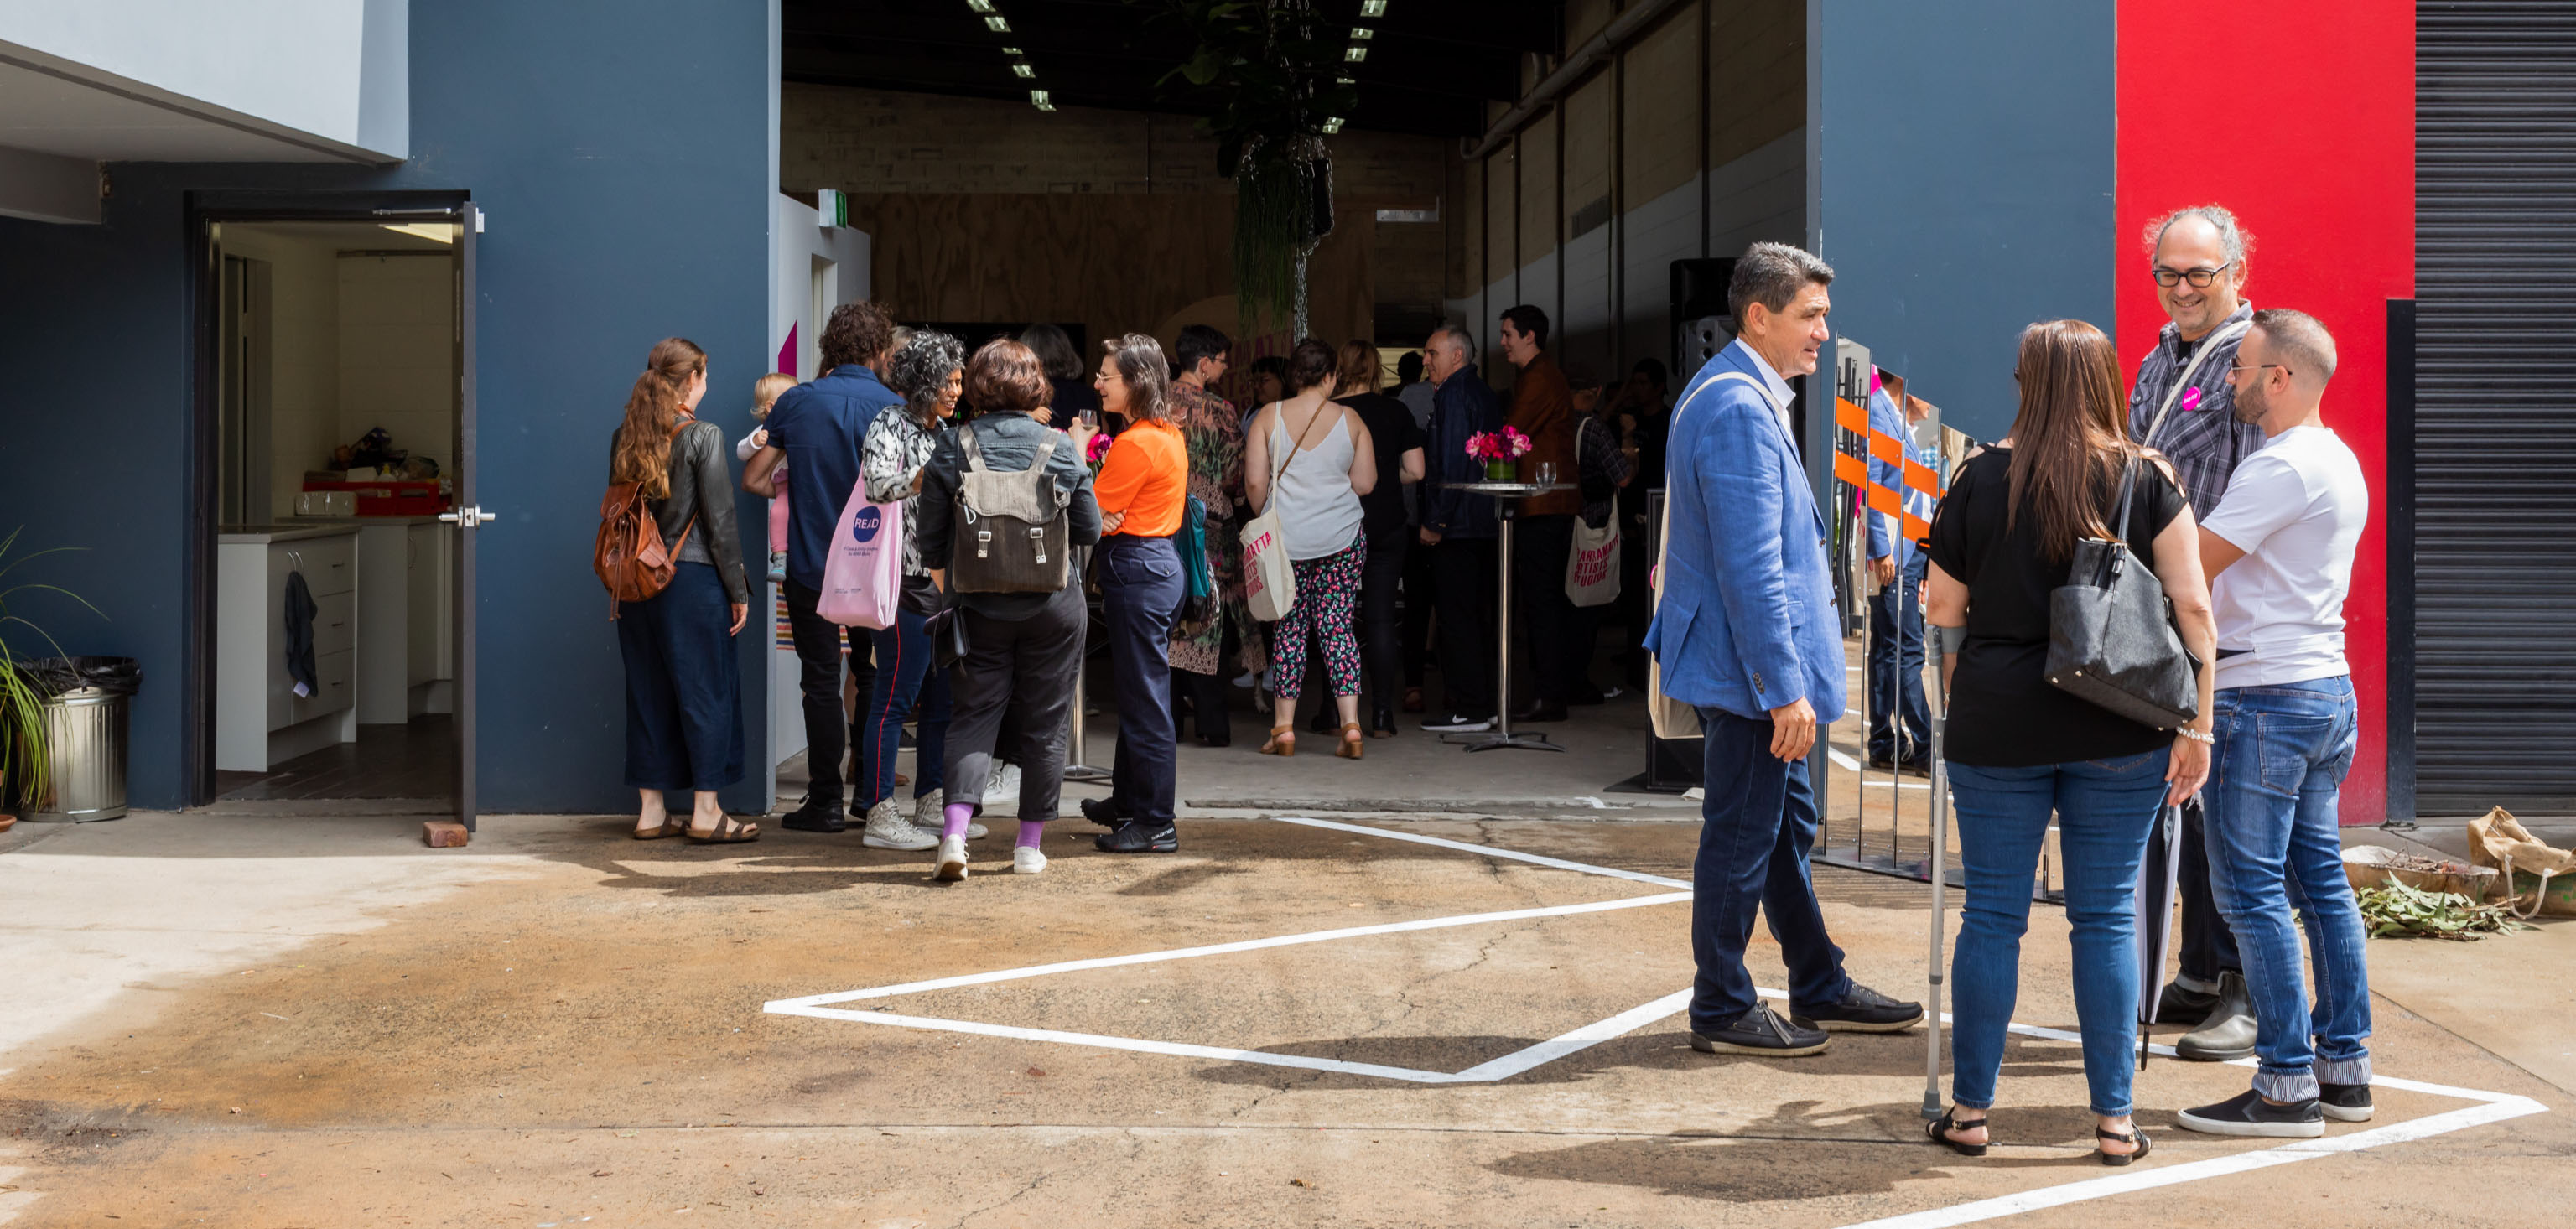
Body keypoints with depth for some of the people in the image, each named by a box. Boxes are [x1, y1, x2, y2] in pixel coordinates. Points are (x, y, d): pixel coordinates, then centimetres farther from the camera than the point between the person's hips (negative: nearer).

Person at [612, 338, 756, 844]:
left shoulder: (624, 437, 6)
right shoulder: (703, 437, -10)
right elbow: (719, 521, -10)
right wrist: (738, 590, -3)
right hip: (692, 578, -6)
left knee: (648, 690, 11)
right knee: (706, 690, 2)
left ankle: (651, 811, 14)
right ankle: (706, 812, 4)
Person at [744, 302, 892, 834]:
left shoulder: (795, 402, -2)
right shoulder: (894, 407, -5)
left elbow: (754, 478, 2)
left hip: (811, 566, 0)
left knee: (822, 681, 4)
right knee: (874, 678, 14)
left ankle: (826, 802, 5)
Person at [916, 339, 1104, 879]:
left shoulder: (952, 447, -5)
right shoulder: (1060, 448, -5)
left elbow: (930, 540, 0)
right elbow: (1089, 530, 2)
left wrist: (947, 589, 18)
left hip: (979, 605, 0)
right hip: (1053, 604, 0)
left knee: (975, 714, 6)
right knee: (1044, 722, 10)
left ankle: (954, 830, -14)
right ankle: (1030, 845, 14)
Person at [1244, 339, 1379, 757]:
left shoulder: (1268, 417, -1)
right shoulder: (1350, 420, 1)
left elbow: (1254, 481, -5)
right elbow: (1365, 483, 3)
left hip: (1286, 538, 0)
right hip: (1342, 537, 0)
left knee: (1289, 628, 7)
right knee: (1337, 626, 3)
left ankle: (1284, 729, 8)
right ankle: (1350, 726, -5)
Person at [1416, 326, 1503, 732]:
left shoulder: (1453, 394, -12)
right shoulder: (1484, 393, 17)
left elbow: (1450, 464, -19)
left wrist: (1434, 522, -16)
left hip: (1456, 523, -10)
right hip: (1484, 522, 10)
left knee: (1455, 615, -7)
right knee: (1478, 614, 13)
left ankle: (1468, 709, -7)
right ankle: (1484, 703, 16)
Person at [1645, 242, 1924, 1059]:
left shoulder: (1741, 395, 14)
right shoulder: (1739, 410, -21)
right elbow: (1751, 567, -25)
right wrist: (1786, 689, -24)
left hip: (1755, 666, 11)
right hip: (1751, 665, -11)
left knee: (1786, 824, 18)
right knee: (1742, 836, -1)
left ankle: (1819, 990, 29)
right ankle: (1722, 1011, 9)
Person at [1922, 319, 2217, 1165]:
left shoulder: (1982, 478, -1)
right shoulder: (2148, 479, -2)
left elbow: (1944, 610, 6)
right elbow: (2193, 607, -5)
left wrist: (1960, 699, 22)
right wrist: (2196, 726, 1)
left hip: (1996, 723, 0)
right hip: (2120, 734, 0)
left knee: (1993, 914, 8)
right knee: (2107, 918, 7)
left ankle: (1970, 1110, 15)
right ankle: (2113, 1119, 11)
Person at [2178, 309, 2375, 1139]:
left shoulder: (2280, 468, -16)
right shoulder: (2340, 462, 16)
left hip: (2265, 694, -10)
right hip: (2327, 687, 10)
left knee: (2250, 890, -6)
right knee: (2318, 878, 13)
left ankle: (2287, 1086, -5)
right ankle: (2344, 1067, 17)